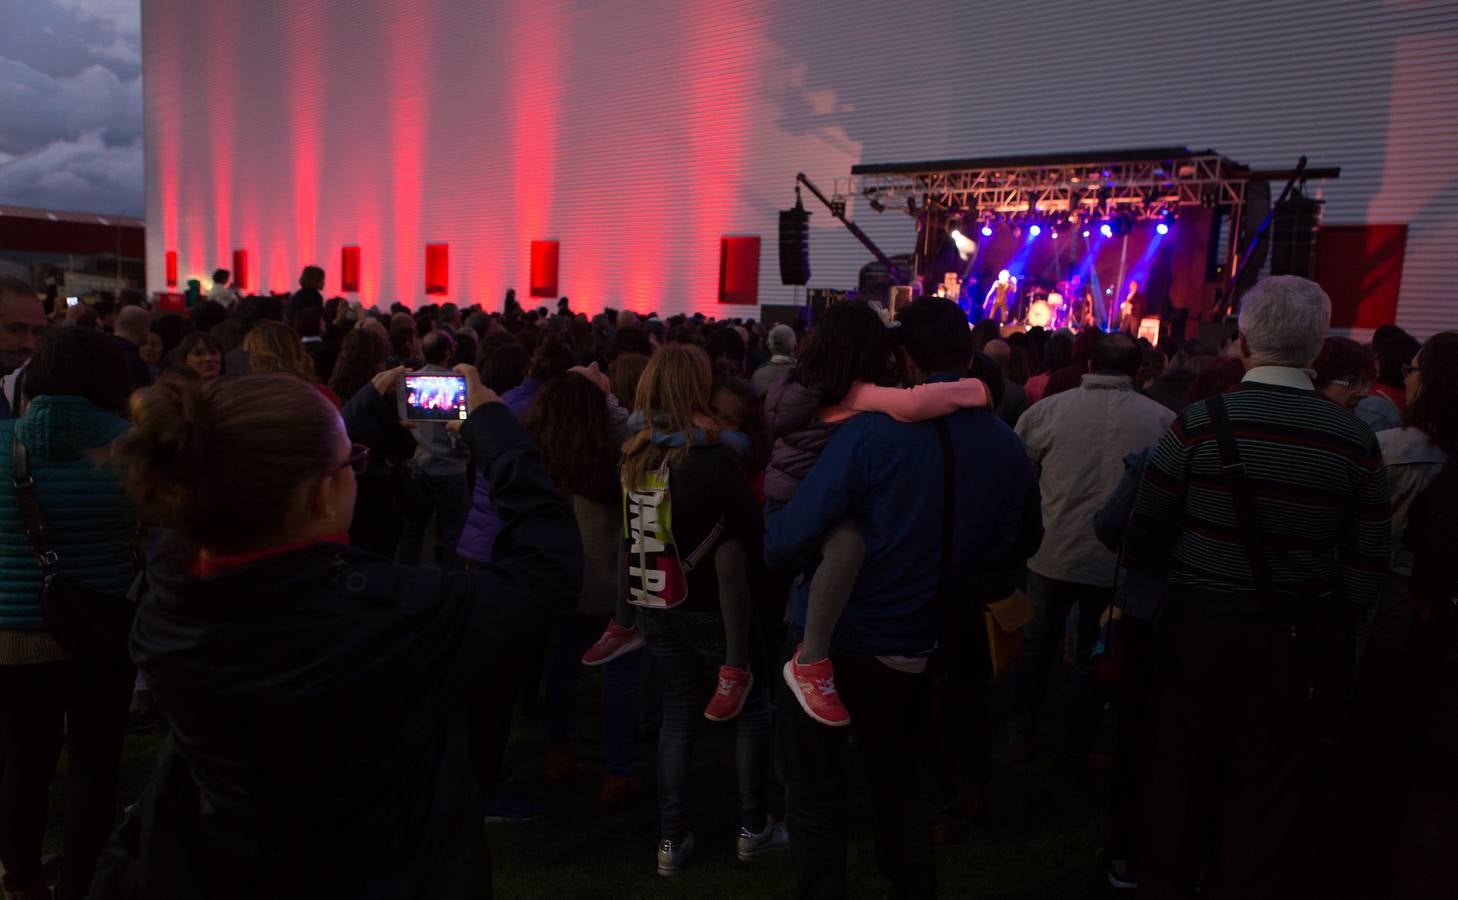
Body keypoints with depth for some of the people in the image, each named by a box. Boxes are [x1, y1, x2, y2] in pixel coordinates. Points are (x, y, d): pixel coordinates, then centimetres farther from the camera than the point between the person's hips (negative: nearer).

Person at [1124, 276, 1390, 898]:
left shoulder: (1200, 424, -13)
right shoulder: (1354, 439, -7)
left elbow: (1145, 530, -7)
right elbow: (1368, 560, -3)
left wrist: (1142, 586, 13)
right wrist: (1337, 628, 12)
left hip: (1198, 622, -1)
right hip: (1298, 638, 1)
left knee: (1181, 766, 15)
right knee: (1270, 784, 13)